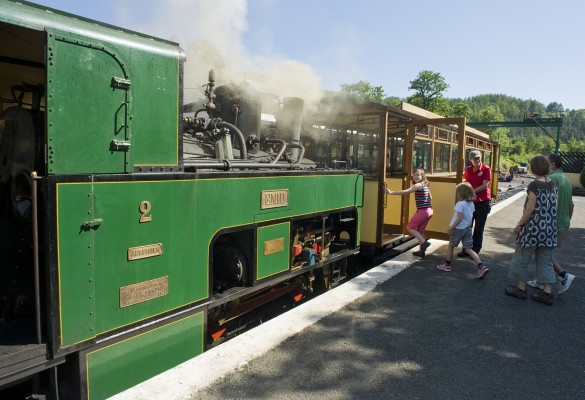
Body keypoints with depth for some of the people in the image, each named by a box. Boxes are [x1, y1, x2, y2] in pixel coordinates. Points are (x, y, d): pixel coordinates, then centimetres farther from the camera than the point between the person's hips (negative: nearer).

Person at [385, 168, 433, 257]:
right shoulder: (425, 185, 15)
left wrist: (391, 192, -24)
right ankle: (421, 251, 19)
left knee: (410, 227, 4)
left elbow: (405, 192, -23)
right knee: (420, 230, 15)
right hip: (429, 211, 9)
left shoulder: (418, 185, -14)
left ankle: (424, 242, -3)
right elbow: (430, 198, 27)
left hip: (422, 211, -9)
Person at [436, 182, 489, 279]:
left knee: (451, 246, 14)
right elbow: (470, 217, 11)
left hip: (458, 229, -6)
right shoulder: (471, 204, 5)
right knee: (468, 249, 7)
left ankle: (447, 265, 26)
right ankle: (481, 267, -6)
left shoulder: (460, 204, -18)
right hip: (468, 228, 6)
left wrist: (451, 228, -16)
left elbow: (459, 218, -23)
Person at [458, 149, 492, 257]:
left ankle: (475, 250, 14)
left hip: (482, 202, -4)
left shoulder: (486, 169, -8)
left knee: (479, 228, 4)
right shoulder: (468, 170, 6)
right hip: (470, 201, 5)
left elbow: (484, 185, -14)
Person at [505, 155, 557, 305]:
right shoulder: (552, 184, 6)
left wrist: (519, 224, -9)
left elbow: (530, 208, -17)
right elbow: (553, 207, 10)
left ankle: (521, 288, 17)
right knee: (545, 261, 13)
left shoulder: (534, 185, -15)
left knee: (522, 259, 8)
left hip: (534, 227, -7)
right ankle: (547, 292, 14)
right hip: (549, 229, 7)